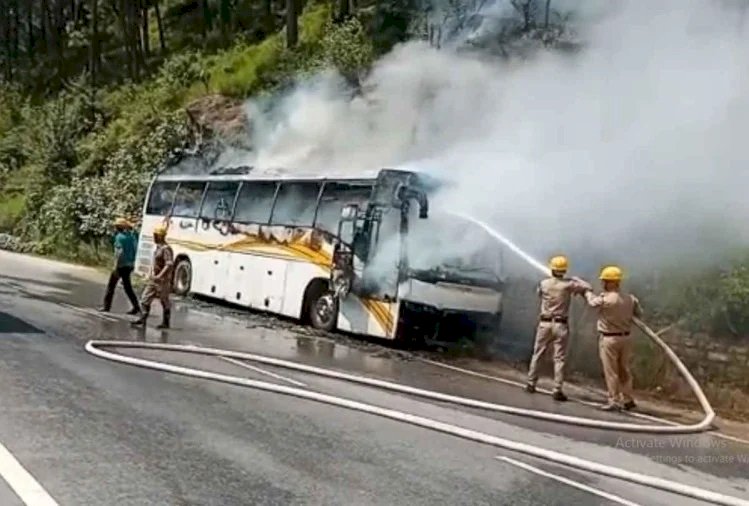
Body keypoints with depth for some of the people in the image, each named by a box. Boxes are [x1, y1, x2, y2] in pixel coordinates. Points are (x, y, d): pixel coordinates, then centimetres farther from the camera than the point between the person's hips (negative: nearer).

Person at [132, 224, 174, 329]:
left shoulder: (166, 249, -17)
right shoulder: (157, 248, 12)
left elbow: (169, 264, -26)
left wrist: (160, 275, -31)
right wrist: (151, 274, 19)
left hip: (162, 281, -9)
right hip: (153, 280, 9)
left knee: (164, 302, 2)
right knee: (145, 298, 7)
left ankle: (166, 323, 12)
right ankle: (143, 319, 11)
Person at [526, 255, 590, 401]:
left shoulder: (544, 283, -3)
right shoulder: (568, 284, -10)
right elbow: (587, 287, -3)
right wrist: (576, 279, 13)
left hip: (545, 323, 2)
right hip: (560, 325, -2)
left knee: (537, 354, 14)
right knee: (559, 358, 0)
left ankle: (531, 384, 19)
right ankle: (557, 390, -3)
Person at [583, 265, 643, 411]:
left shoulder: (605, 299, -21)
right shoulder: (630, 298, -3)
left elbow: (593, 301, -1)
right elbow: (639, 313, 11)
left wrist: (588, 292, 19)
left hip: (609, 338, -6)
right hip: (626, 337, 6)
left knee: (611, 371, 2)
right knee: (624, 369, 17)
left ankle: (614, 401, 5)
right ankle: (627, 400, 24)